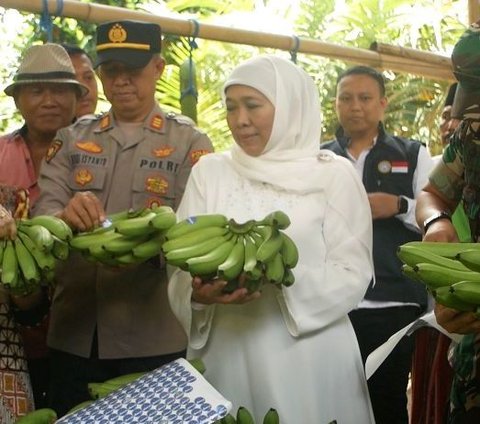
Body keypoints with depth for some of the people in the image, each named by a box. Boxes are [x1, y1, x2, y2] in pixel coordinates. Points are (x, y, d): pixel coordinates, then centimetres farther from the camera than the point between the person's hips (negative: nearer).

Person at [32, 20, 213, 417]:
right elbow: (43, 212, -1)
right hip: (73, 332, 3)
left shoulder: (190, 142, 1)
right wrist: (66, 216, -25)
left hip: (153, 335, -2)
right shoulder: (71, 139, 10)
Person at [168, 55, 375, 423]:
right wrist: (198, 291, -19)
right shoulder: (209, 172, 7)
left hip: (309, 355, -2)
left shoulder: (334, 174, -1)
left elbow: (352, 274, -6)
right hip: (226, 351, 2)